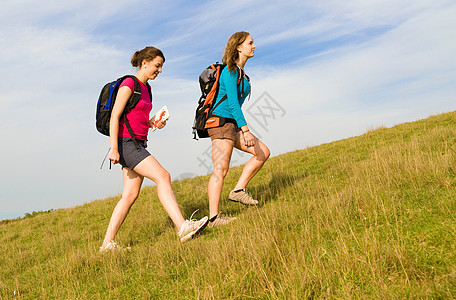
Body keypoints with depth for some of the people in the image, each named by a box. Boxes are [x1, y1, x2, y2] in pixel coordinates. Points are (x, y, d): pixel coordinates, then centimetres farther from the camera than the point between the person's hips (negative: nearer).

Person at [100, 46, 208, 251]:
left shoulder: (144, 88, 19)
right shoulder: (129, 84, -7)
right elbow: (115, 116, -13)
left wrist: (153, 123, 5)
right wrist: (114, 148, -19)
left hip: (138, 144, 9)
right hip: (125, 142, -9)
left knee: (130, 195, 5)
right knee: (163, 177, -19)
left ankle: (108, 243, 12)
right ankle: (183, 228, -23)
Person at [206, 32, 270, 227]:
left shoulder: (240, 72, 18)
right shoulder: (230, 71, -10)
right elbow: (232, 102, -19)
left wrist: (242, 129, 24)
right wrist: (245, 130, -23)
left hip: (231, 125, 10)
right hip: (220, 122, -10)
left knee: (263, 152, 4)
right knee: (221, 170, -12)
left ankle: (238, 190, 3)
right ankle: (214, 217, -9)